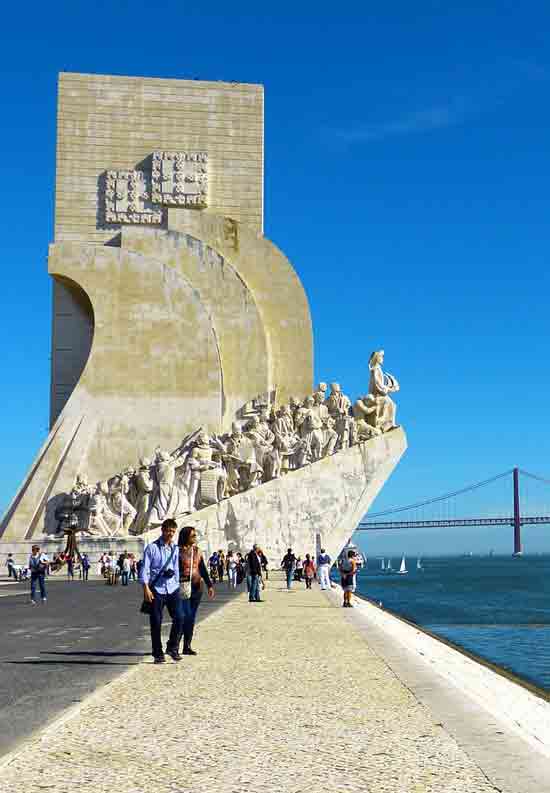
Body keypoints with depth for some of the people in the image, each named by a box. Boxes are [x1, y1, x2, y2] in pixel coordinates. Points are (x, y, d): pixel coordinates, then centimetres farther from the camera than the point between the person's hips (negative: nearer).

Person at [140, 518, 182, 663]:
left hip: (172, 589, 4)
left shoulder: (175, 548, 11)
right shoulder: (152, 548, -4)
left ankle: (172, 648, 12)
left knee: (178, 618, -7)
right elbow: (145, 569, -6)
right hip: (156, 590, -4)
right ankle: (158, 653, 14)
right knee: (156, 623, 1)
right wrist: (146, 588, -13)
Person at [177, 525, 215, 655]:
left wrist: (209, 585, 10)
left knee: (191, 618, 8)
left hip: (197, 588, 6)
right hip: (183, 588, -6)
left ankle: (187, 647, 15)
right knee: (184, 617, -12)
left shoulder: (197, 550, 11)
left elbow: (203, 569, 15)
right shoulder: (178, 551, -8)